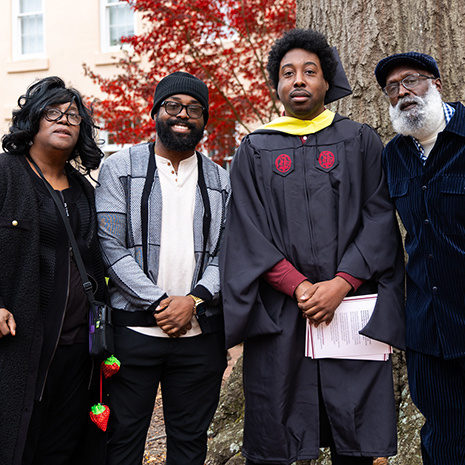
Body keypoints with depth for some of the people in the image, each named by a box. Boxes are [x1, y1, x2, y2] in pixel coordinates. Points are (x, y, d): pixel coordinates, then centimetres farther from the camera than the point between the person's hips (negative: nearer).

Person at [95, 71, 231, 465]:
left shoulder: (222, 182, 13)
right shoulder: (120, 169, 4)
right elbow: (111, 246, -4)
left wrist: (194, 299, -11)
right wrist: (157, 302, -12)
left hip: (201, 332, 2)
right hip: (133, 327, -2)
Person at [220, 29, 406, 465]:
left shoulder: (361, 142, 11)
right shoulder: (253, 151, 11)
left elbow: (379, 219, 2)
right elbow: (248, 231, 2)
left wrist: (341, 284, -11)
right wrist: (297, 286, -10)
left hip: (351, 304, 0)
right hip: (278, 313, 0)